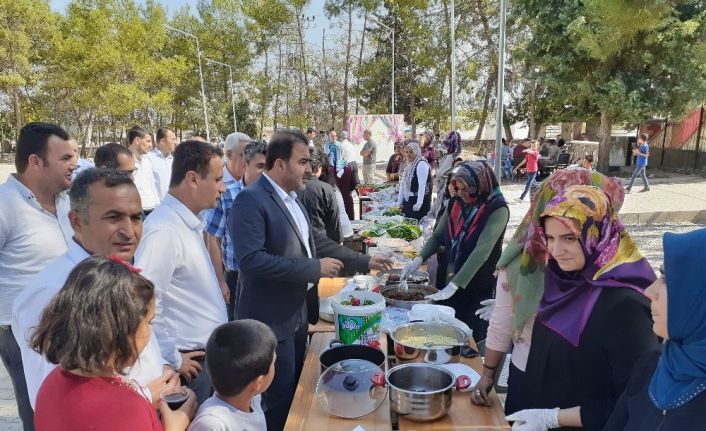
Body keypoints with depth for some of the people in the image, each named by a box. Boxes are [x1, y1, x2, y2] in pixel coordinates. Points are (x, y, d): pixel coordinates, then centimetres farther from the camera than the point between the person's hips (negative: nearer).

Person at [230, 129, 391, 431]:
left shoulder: (292, 198, 7)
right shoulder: (250, 200, -20)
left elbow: (314, 240, 14)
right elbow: (251, 260, -30)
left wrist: (365, 262, 10)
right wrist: (315, 268, -25)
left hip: (298, 313, 9)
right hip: (271, 321, -8)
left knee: (296, 393, 22)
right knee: (279, 401, 6)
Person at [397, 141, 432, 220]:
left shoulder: (421, 164, -11)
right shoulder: (410, 165, 15)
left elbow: (422, 185, -19)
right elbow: (403, 184, 17)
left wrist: (419, 203, -24)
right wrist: (399, 202, 16)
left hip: (418, 202, -8)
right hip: (408, 201, 8)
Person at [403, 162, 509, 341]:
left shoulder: (497, 209, -16)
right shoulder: (456, 203, 2)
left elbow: (482, 251, -25)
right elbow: (438, 235, 6)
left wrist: (454, 286, -30)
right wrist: (419, 259, -11)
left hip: (476, 287, -5)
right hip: (447, 281, 5)